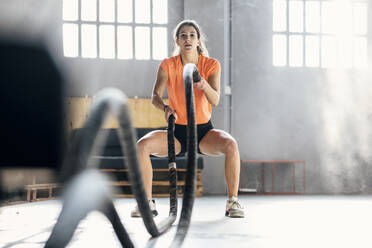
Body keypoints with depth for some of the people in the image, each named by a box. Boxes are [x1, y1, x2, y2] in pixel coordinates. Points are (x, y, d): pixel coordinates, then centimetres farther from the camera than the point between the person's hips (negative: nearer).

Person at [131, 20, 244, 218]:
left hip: (204, 131, -1)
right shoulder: (167, 65, -3)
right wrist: (165, 107, -37)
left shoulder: (211, 65, -5)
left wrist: (204, 85, -39)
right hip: (177, 131, 1)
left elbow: (215, 101, -17)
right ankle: (147, 202, -12)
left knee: (231, 145, -32)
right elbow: (155, 95, -14)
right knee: (142, 145, -26)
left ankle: (233, 202, -20)